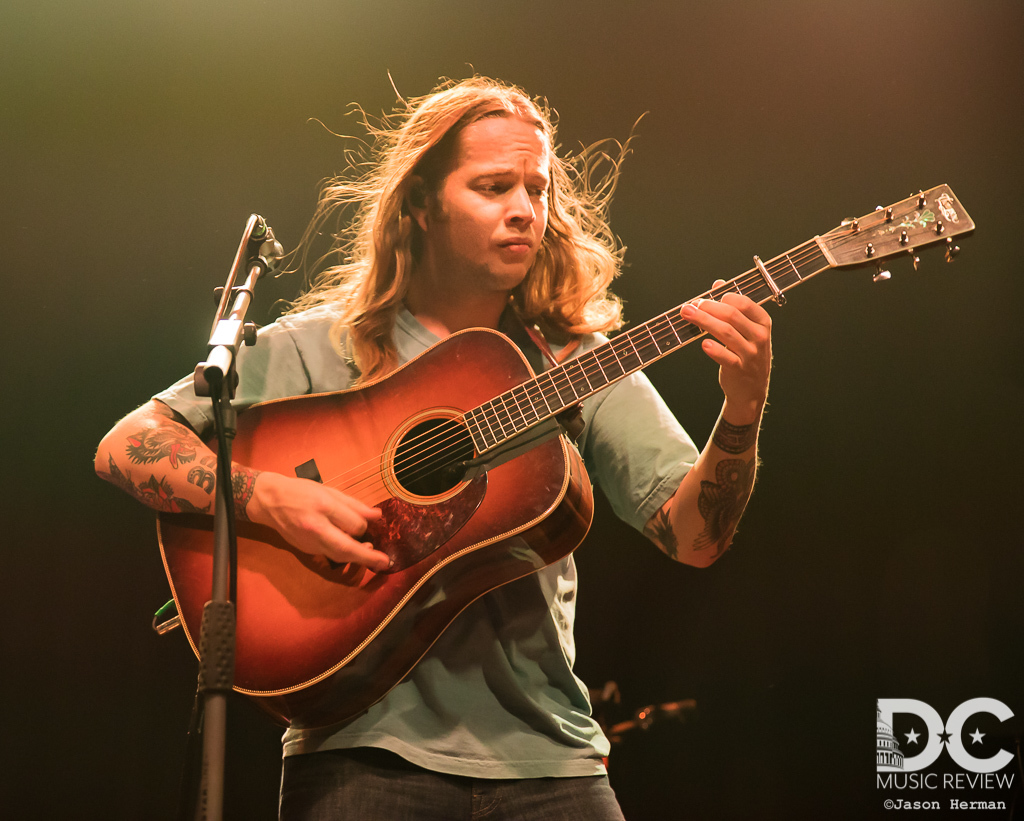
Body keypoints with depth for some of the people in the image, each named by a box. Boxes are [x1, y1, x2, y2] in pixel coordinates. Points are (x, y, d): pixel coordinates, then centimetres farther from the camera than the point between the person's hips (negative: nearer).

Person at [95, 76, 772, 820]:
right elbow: (125, 447, -2)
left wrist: (741, 416, -18)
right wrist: (269, 499, -17)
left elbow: (695, 538, 0)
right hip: (368, 747, -2)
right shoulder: (319, 348, 4)